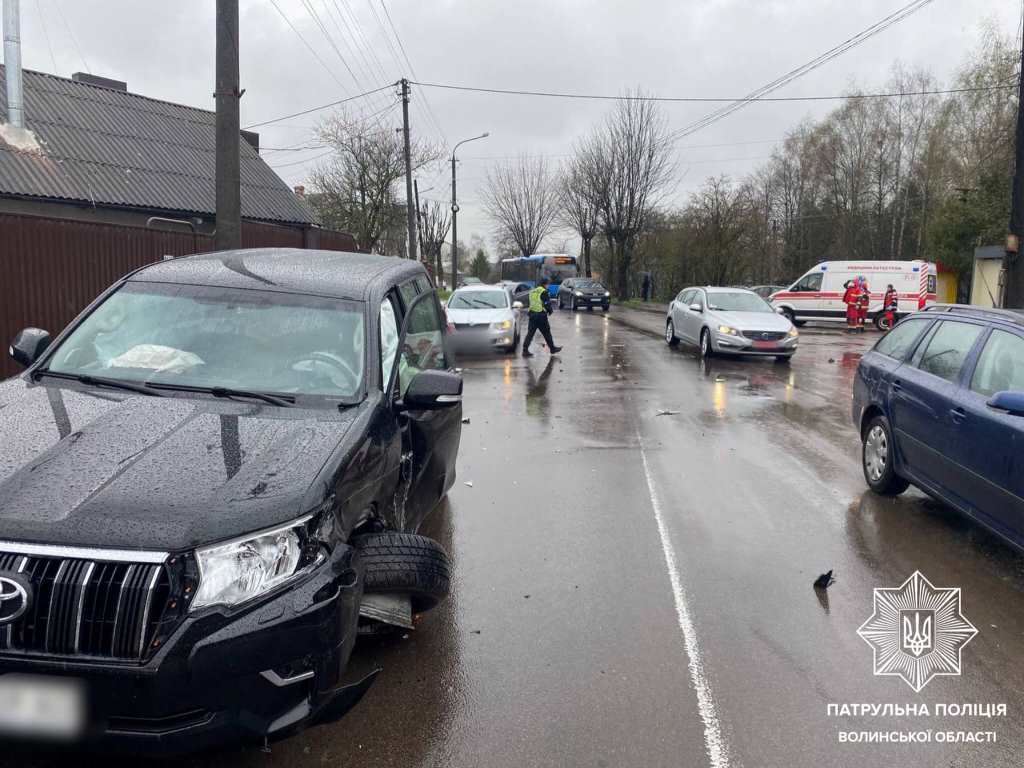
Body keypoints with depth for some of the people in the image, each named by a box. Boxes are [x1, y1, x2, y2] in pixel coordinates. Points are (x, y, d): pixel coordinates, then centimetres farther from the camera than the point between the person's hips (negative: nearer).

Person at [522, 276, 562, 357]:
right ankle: (552, 348, 20)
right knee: (546, 333, 7)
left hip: (532, 314, 7)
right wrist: (550, 310, 8)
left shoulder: (532, 292, 15)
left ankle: (525, 350, -2)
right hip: (541, 315, -6)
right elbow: (547, 304, -12)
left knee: (530, 333, 4)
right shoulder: (544, 292, -10)